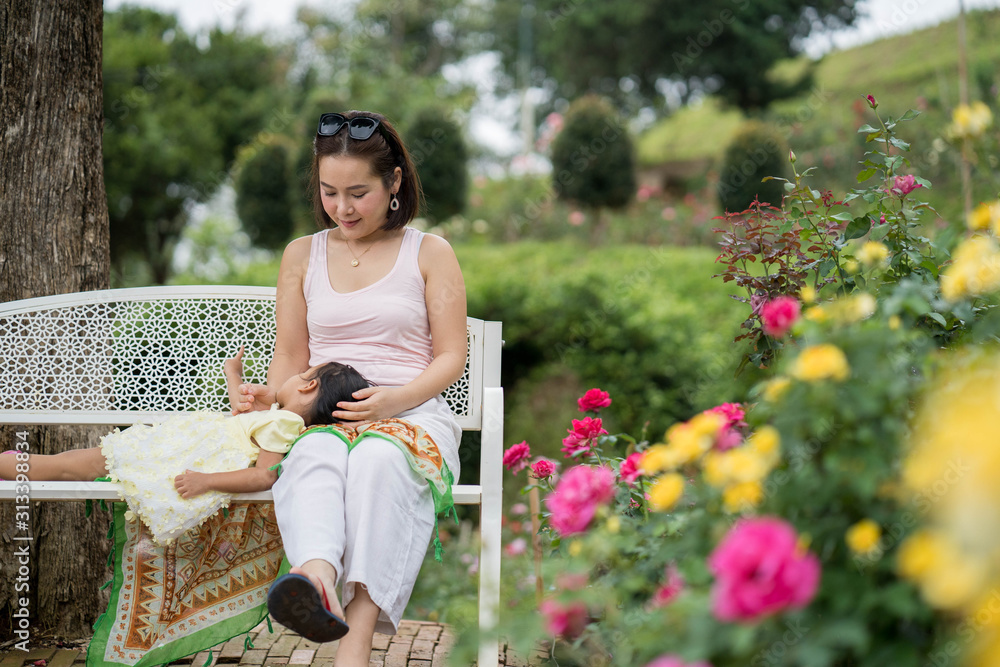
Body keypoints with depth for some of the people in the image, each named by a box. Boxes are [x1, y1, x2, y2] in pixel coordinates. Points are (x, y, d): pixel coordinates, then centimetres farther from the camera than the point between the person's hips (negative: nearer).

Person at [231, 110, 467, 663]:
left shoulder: (430, 253, 11)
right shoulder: (302, 255, 20)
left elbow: (450, 357, 6)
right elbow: (290, 357, 21)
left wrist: (393, 399, -13)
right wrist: (268, 399, -3)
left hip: (412, 411, -2)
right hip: (321, 413, 2)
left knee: (377, 461, -39)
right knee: (315, 459, -36)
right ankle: (317, 578, -66)